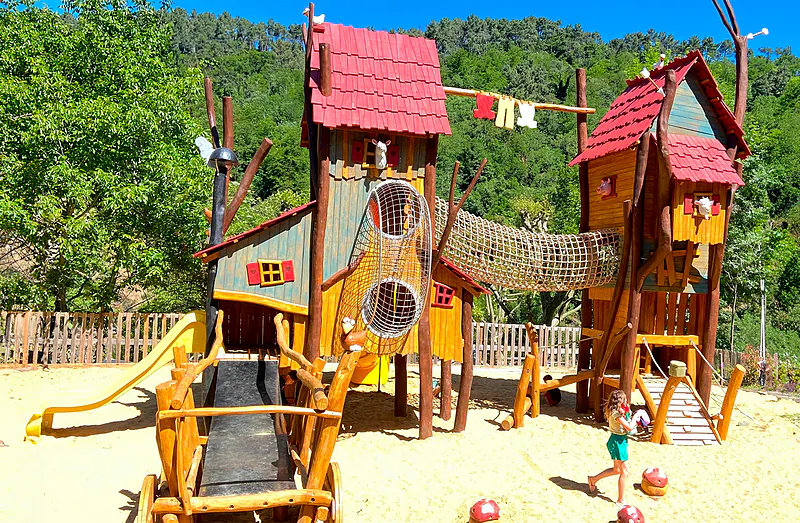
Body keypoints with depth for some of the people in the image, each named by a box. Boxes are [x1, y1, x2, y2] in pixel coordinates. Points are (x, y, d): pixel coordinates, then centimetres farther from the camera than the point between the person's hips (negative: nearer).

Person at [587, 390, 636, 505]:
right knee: (624, 472, 0)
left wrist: (627, 413, 0)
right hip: (618, 442, -10)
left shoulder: (617, 412, 8)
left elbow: (624, 425, 11)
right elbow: (630, 427, -24)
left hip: (619, 440, 10)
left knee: (617, 470, 21)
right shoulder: (616, 414, -23)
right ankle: (621, 500, 10)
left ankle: (594, 479, 32)